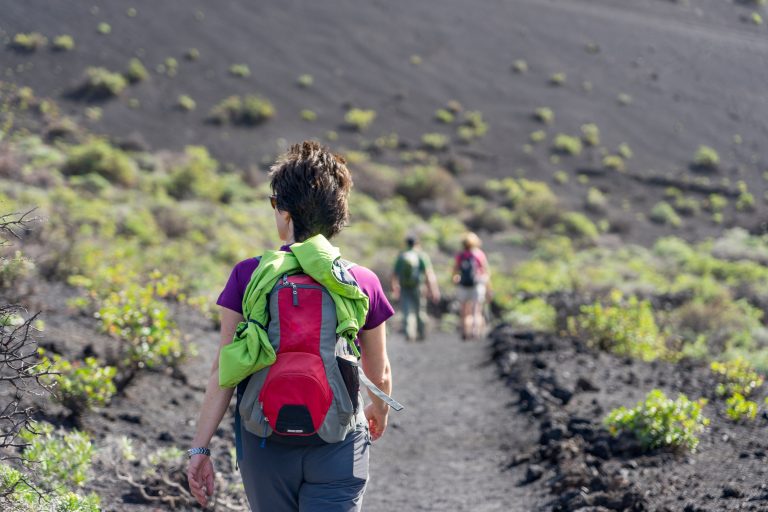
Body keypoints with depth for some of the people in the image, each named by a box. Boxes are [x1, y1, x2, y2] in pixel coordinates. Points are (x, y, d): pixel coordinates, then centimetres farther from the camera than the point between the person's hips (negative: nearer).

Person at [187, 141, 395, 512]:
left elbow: (224, 371, -7)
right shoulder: (363, 283, -3)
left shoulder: (248, 276, -6)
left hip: (266, 445, 1)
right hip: (337, 448, -1)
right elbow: (379, 374, 9)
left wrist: (200, 447, -1)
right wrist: (379, 412, 31)